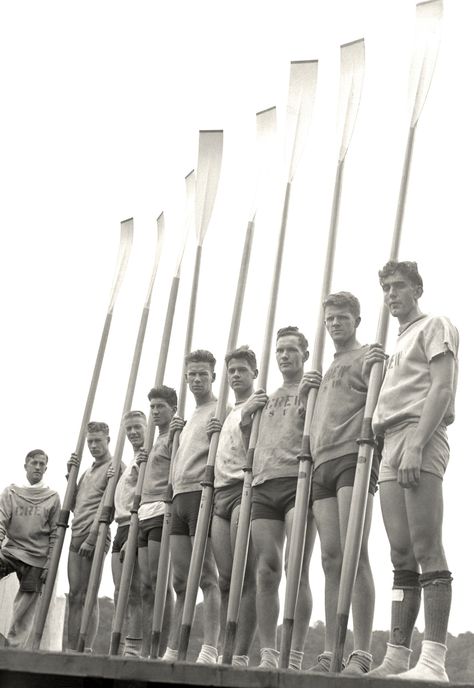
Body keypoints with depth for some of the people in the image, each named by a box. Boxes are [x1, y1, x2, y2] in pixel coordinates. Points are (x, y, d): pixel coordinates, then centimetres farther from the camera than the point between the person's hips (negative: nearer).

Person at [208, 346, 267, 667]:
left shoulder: (260, 405, 6)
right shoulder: (227, 413, 28)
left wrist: (246, 415, -13)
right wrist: (213, 435, 12)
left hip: (245, 489, -7)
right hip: (220, 492, 7)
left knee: (245, 574, -13)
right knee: (226, 578, 2)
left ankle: (242, 653, -15)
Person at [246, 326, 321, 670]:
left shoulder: (314, 388, 12)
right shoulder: (266, 398, 27)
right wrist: (246, 419, 11)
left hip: (298, 480, -5)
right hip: (263, 486, 5)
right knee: (267, 570, -2)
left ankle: (295, 657, -10)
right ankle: (268, 654, 1)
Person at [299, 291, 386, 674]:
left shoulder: (366, 357, 9)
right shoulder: (326, 373, 30)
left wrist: (378, 369, -19)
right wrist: (303, 396, 14)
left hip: (354, 457, -6)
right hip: (322, 464, 7)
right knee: (331, 559, 1)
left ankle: (362, 654, -16)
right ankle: (330, 654, -1)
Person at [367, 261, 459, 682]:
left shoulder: (434, 326, 5)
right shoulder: (399, 345, 29)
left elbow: (441, 387, -9)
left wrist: (416, 445, -19)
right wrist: (387, 448, 10)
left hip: (420, 442, -8)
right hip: (391, 449, 8)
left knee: (427, 552, -13)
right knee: (402, 557, 4)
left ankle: (434, 662, -15)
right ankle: (397, 657, 5)